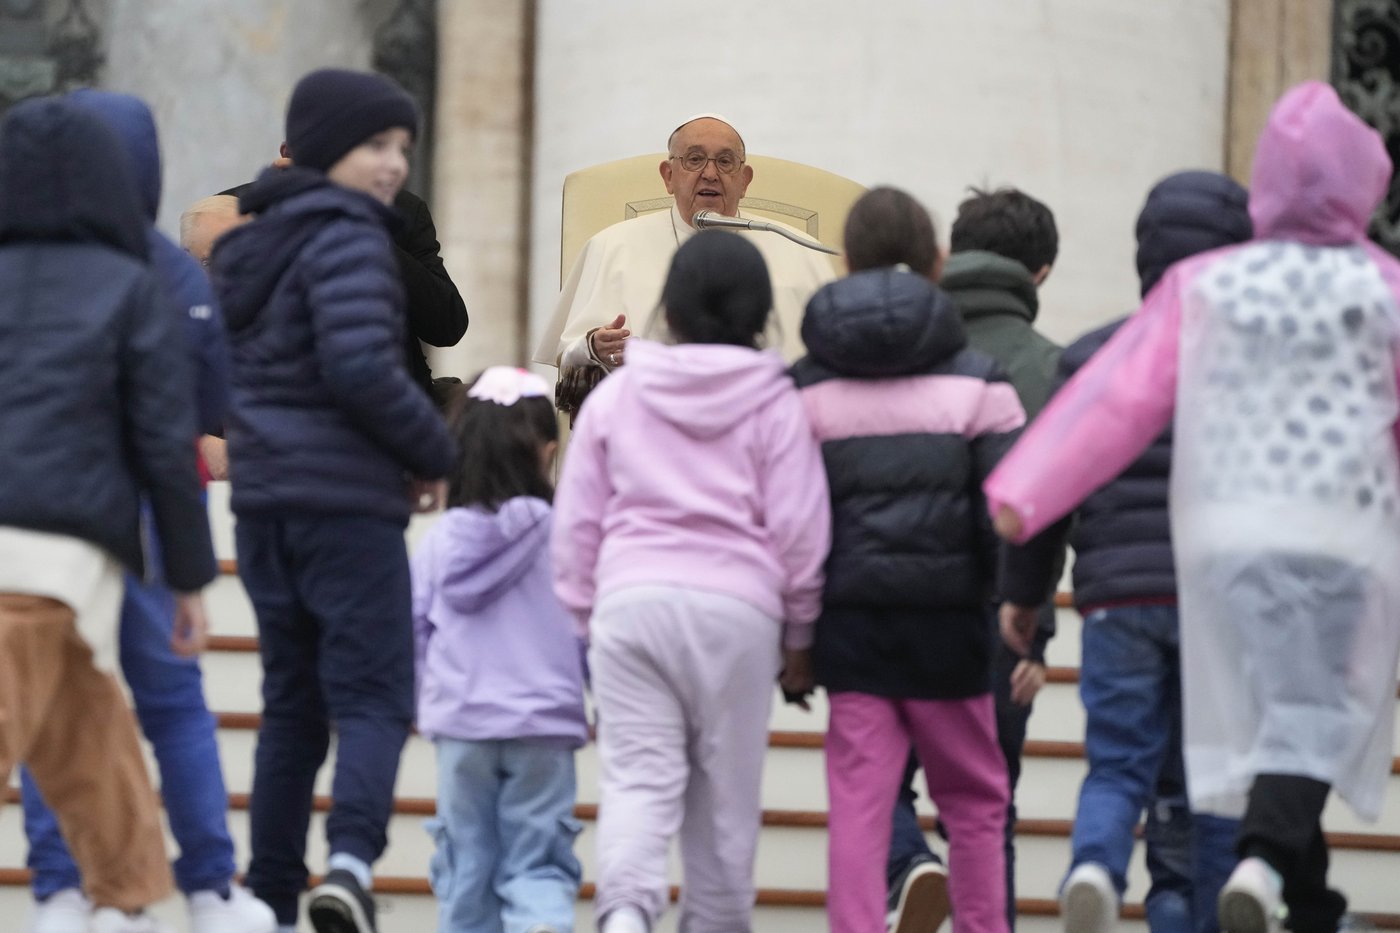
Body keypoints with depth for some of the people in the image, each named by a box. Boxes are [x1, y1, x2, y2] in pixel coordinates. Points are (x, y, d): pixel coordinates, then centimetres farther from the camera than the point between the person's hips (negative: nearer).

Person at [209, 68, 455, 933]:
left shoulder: (250, 244, 17)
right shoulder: (347, 238, -12)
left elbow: (220, 376, 22)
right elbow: (362, 367, -22)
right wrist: (435, 453, -9)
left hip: (264, 499, 8)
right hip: (347, 503, -8)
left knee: (291, 706, 13)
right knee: (376, 699, -7)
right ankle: (351, 861, -27)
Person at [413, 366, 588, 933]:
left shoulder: (441, 541, 1)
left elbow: (413, 628, 8)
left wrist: (421, 697, 26)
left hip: (458, 724, 2)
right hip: (541, 724, -2)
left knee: (465, 864, 12)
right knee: (537, 864, 1)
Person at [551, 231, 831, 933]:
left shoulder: (616, 394, 10)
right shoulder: (774, 403, 4)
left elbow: (576, 519, 12)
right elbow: (799, 530, 3)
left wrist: (585, 612, 21)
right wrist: (798, 638, 13)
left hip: (630, 600, 1)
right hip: (736, 608, -1)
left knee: (638, 777, -3)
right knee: (726, 792, 8)